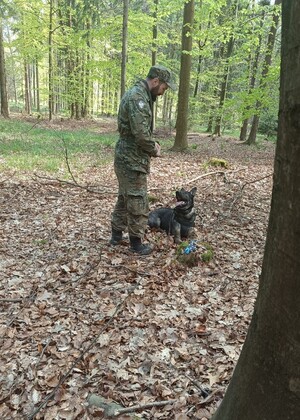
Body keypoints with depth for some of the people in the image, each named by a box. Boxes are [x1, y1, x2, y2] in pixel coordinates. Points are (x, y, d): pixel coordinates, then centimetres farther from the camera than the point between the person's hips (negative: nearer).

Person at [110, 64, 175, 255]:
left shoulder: (142, 95, 15)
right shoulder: (137, 97, -19)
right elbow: (141, 134, -25)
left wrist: (152, 143, 6)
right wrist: (154, 150, -8)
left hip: (127, 158, 11)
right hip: (133, 160, -11)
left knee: (125, 197, 19)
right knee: (138, 202, 0)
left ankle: (117, 234, 31)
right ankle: (137, 243, 12)